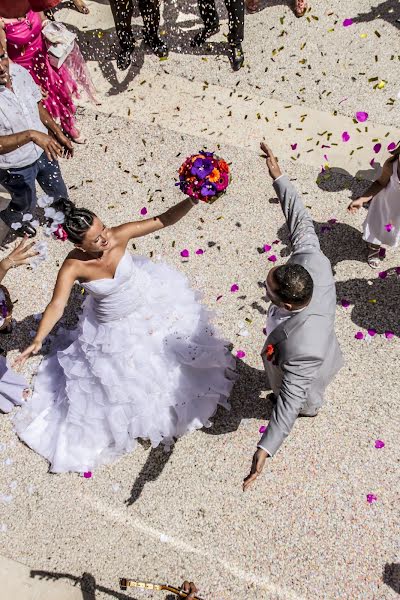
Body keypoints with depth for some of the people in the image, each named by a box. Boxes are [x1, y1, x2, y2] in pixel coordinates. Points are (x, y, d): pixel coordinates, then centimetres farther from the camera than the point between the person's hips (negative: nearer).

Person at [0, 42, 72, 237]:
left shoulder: (19, 72, -14)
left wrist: (59, 134, 2)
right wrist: (30, 135, -39)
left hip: (42, 152, 5)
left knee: (59, 194, 23)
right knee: (26, 203, 22)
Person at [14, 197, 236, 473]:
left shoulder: (119, 234, -26)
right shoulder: (73, 267, -29)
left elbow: (163, 220, -25)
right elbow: (56, 305, -25)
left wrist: (191, 201, -37)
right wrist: (38, 340, -32)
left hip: (151, 303, 3)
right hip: (117, 327, -2)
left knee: (171, 348, 23)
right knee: (125, 375, 17)